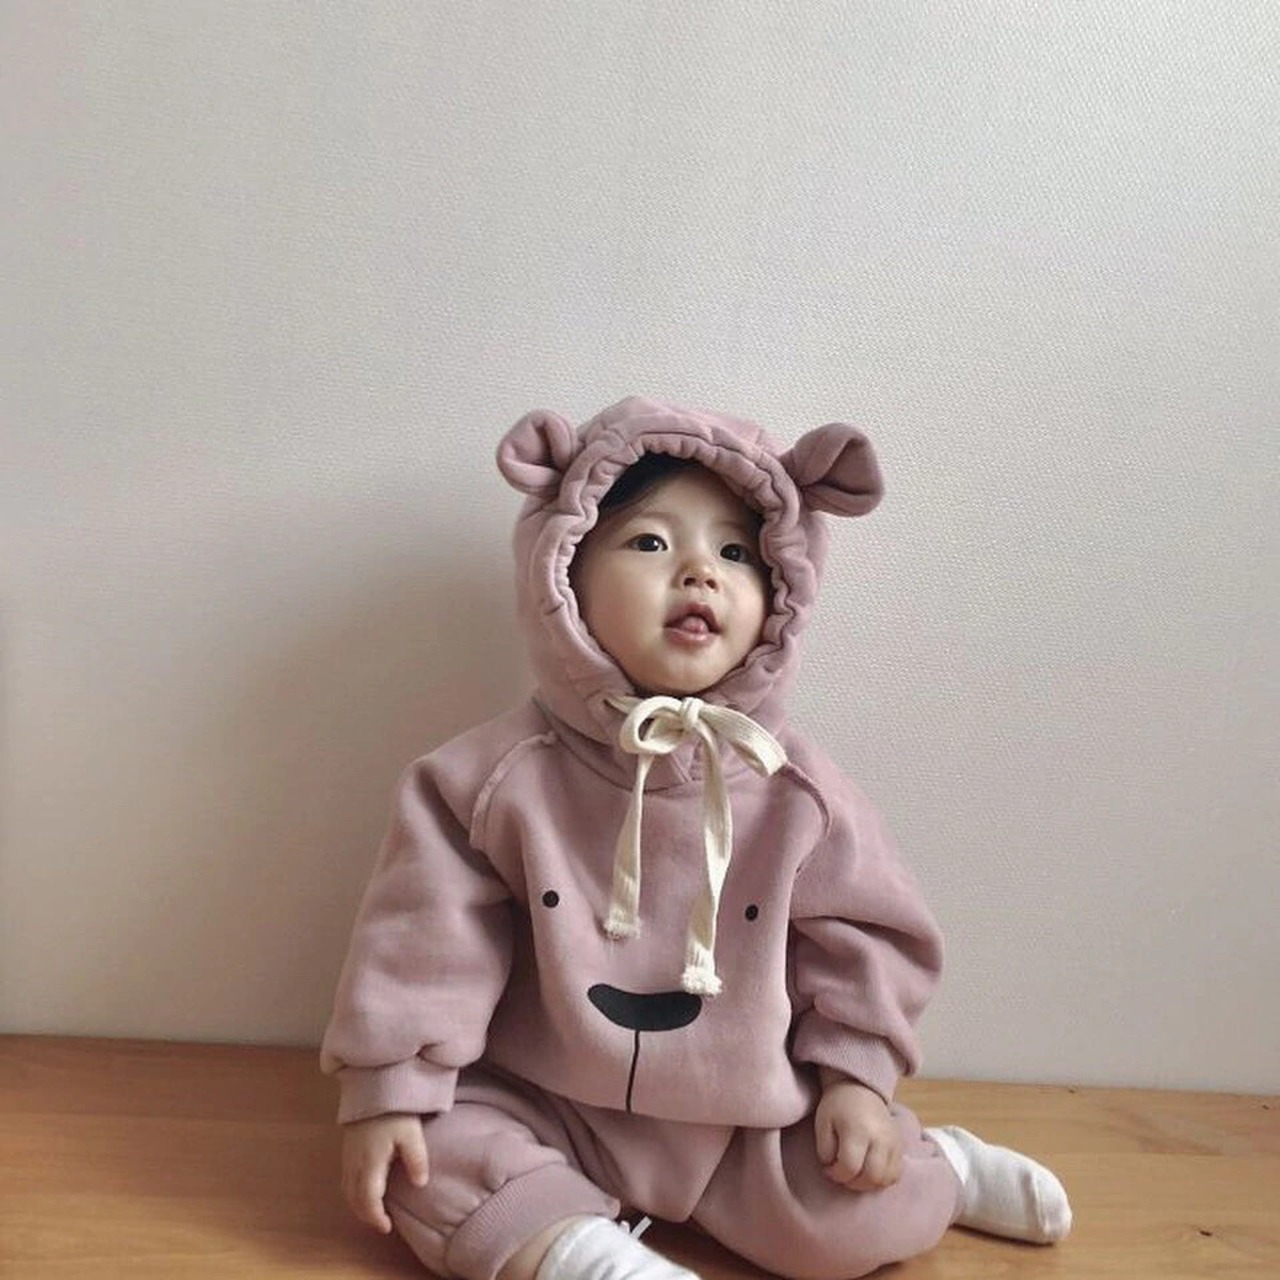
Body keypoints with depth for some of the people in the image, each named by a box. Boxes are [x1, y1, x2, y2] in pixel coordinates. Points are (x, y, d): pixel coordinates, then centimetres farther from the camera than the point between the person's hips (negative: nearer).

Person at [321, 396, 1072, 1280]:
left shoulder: (798, 792, -12)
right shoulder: (500, 776, -16)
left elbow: (864, 934, 0)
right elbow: (429, 936, -12)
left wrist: (856, 1075, -4)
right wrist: (387, 1092, -12)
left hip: (747, 1122, 1)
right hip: (550, 1111, 0)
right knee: (435, 1152, -19)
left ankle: (940, 1169, 19)